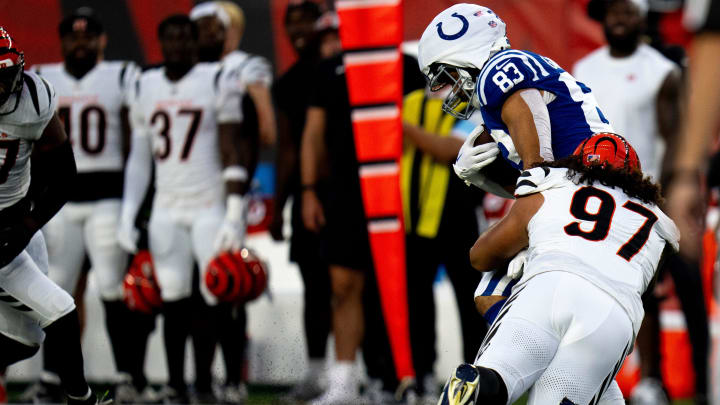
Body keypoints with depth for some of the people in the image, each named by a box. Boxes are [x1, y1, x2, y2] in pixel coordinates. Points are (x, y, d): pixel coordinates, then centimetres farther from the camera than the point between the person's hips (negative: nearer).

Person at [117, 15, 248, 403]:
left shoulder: (217, 82, -2)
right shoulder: (146, 86, 12)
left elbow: (231, 152, -5)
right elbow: (139, 157, 15)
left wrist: (234, 214, -12)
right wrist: (127, 214, 8)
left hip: (210, 206, -3)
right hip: (166, 210, 3)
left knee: (213, 297, -6)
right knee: (173, 298, 0)